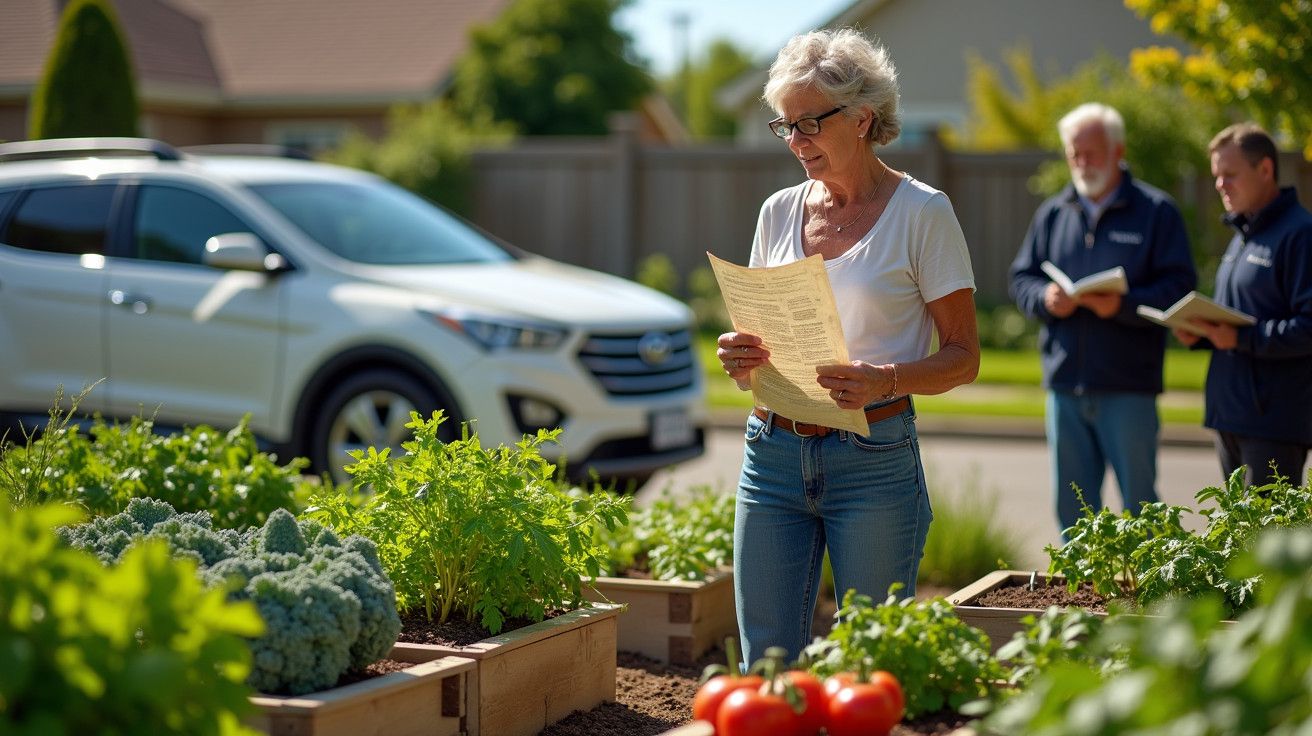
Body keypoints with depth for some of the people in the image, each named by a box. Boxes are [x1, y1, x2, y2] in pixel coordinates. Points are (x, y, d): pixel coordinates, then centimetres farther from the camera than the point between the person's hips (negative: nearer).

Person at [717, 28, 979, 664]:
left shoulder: (921, 213, -3)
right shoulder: (779, 212, 11)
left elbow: (963, 356, -3)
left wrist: (886, 381, -22)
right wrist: (739, 359, -5)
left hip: (874, 461, -4)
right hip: (773, 453, 4)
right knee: (765, 664, 5)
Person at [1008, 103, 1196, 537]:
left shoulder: (1156, 211, 0)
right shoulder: (1052, 213, 14)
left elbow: (1179, 286, -7)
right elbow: (1020, 279, 15)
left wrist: (1124, 305, -22)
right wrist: (1045, 298, -7)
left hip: (1128, 386, -4)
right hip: (1064, 383, 4)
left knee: (1139, 503, 0)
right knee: (1071, 504, 10)